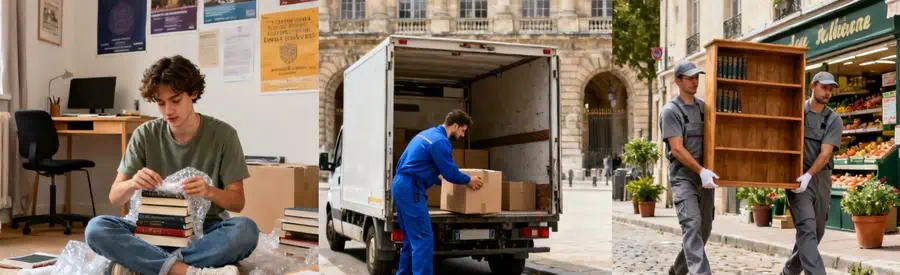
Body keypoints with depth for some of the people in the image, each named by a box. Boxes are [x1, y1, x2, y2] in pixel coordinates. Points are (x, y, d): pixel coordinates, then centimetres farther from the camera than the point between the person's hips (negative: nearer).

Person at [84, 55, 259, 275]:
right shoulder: (145, 135, 0)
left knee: (245, 230, -34)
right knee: (96, 229, -25)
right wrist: (133, 184, -24)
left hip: (205, 231, -2)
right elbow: (115, 197, 0)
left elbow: (237, 202, -5)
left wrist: (209, 192, -27)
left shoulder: (223, 134, -5)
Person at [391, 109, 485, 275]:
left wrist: (439, 180, 38)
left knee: (411, 237, 16)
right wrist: (469, 180, 6)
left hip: (400, 185, 11)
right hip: (410, 189, -11)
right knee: (423, 238, -10)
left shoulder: (429, 134, 20)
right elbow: (450, 172, -11)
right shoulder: (440, 141, -12)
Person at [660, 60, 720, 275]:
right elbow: (677, 149, -14)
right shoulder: (671, 111, -7)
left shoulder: (703, 107, 12)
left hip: (704, 177, 6)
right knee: (692, 226, -16)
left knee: (705, 228, 11)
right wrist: (701, 171, -23)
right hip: (683, 177, -6)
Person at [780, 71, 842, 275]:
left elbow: (825, 153, -9)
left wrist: (808, 175, -24)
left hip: (821, 178, 3)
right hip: (796, 176, -3)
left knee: (816, 231, 10)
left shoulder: (834, 120, 2)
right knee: (807, 228, -16)